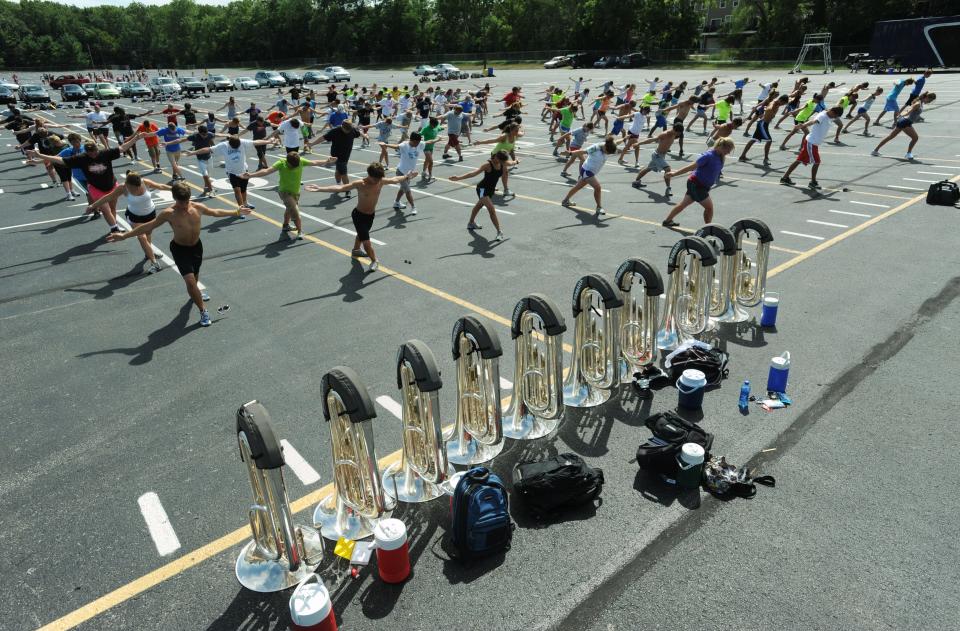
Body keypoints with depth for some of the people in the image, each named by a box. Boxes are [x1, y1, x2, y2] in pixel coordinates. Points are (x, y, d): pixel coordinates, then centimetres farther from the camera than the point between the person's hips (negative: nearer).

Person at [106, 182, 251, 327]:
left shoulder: (198, 207, -12)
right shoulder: (169, 214, -22)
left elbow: (216, 212, 5)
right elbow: (148, 226, -16)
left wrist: (237, 212, 11)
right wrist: (124, 235, -18)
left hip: (197, 246, 4)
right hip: (180, 249, -4)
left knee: (195, 276, 25)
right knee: (190, 280, -14)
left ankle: (195, 293, 58)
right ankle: (203, 311, -3)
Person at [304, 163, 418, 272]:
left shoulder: (381, 181, -14)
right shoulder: (360, 184, -30)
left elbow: (395, 179, 6)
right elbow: (339, 188, -36)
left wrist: (407, 177, 18)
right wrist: (319, 189, -45)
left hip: (371, 215, 7)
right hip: (359, 215, -6)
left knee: (362, 234, 30)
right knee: (366, 239, -7)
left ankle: (356, 250, 58)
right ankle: (374, 261, 14)